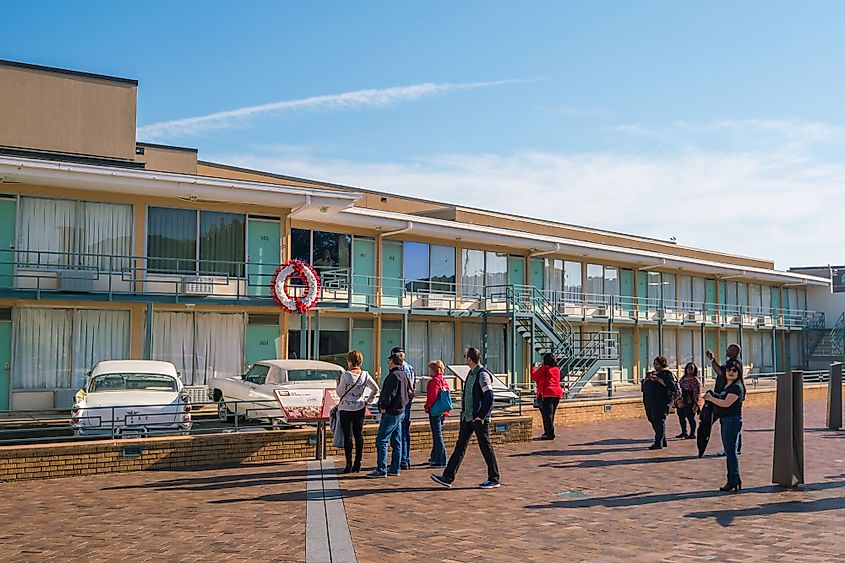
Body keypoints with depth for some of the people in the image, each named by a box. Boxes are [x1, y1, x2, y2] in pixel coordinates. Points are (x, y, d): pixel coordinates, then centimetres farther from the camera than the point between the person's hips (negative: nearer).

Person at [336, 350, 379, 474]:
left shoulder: (345, 375, -13)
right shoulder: (365, 375, 0)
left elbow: (340, 393, -7)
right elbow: (376, 389, 5)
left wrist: (338, 384, 11)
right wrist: (367, 401, 14)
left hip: (346, 409, -4)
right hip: (360, 409, 4)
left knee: (348, 436, 0)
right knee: (359, 435, 9)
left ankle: (349, 464, 1)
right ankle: (357, 464, 12)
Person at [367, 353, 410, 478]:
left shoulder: (393, 375, -16)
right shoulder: (403, 375, 15)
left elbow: (389, 393, -23)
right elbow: (406, 392, 21)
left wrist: (383, 406, -13)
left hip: (391, 412, -10)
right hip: (400, 411, 10)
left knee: (381, 441, -8)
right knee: (396, 442, 12)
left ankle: (381, 470, -10)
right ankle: (394, 468, 16)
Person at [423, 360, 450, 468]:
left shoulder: (434, 381, -14)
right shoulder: (444, 381, 12)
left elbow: (432, 397, -21)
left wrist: (427, 407, -7)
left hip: (435, 411, -9)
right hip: (443, 411, 9)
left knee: (437, 435, -5)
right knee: (437, 435, 18)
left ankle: (441, 461, -4)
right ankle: (435, 457, 29)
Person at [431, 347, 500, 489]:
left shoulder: (483, 374, -15)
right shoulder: (471, 374, 13)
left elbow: (489, 397, -20)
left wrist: (481, 416, -19)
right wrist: (463, 411, 17)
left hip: (479, 419, -9)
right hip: (468, 418, 9)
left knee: (486, 448, 1)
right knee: (460, 446, 7)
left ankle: (494, 480, 13)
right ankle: (448, 477, 8)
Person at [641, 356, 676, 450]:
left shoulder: (666, 374, 1)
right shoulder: (651, 373, 23)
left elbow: (671, 385, -15)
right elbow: (643, 385, 21)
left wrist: (658, 379, -19)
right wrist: (646, 379, 1)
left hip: (661, 402, -8)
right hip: (650, 402, 8)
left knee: (659, 421, -10)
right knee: (654, 421, 9)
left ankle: (658, 443, -10)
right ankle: (663, 442, 19)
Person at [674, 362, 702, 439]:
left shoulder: (695, 380, -6)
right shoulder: (682, 379, 15)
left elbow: (697, 393, -11)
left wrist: (696, 403, -17)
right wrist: (677, 401, 17)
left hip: (690, 403, -7)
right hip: (681, 402, 7)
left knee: (690, 418, -3)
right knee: (681, 417, 12)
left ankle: (692, 433, 9)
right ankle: (684, 432, 27)